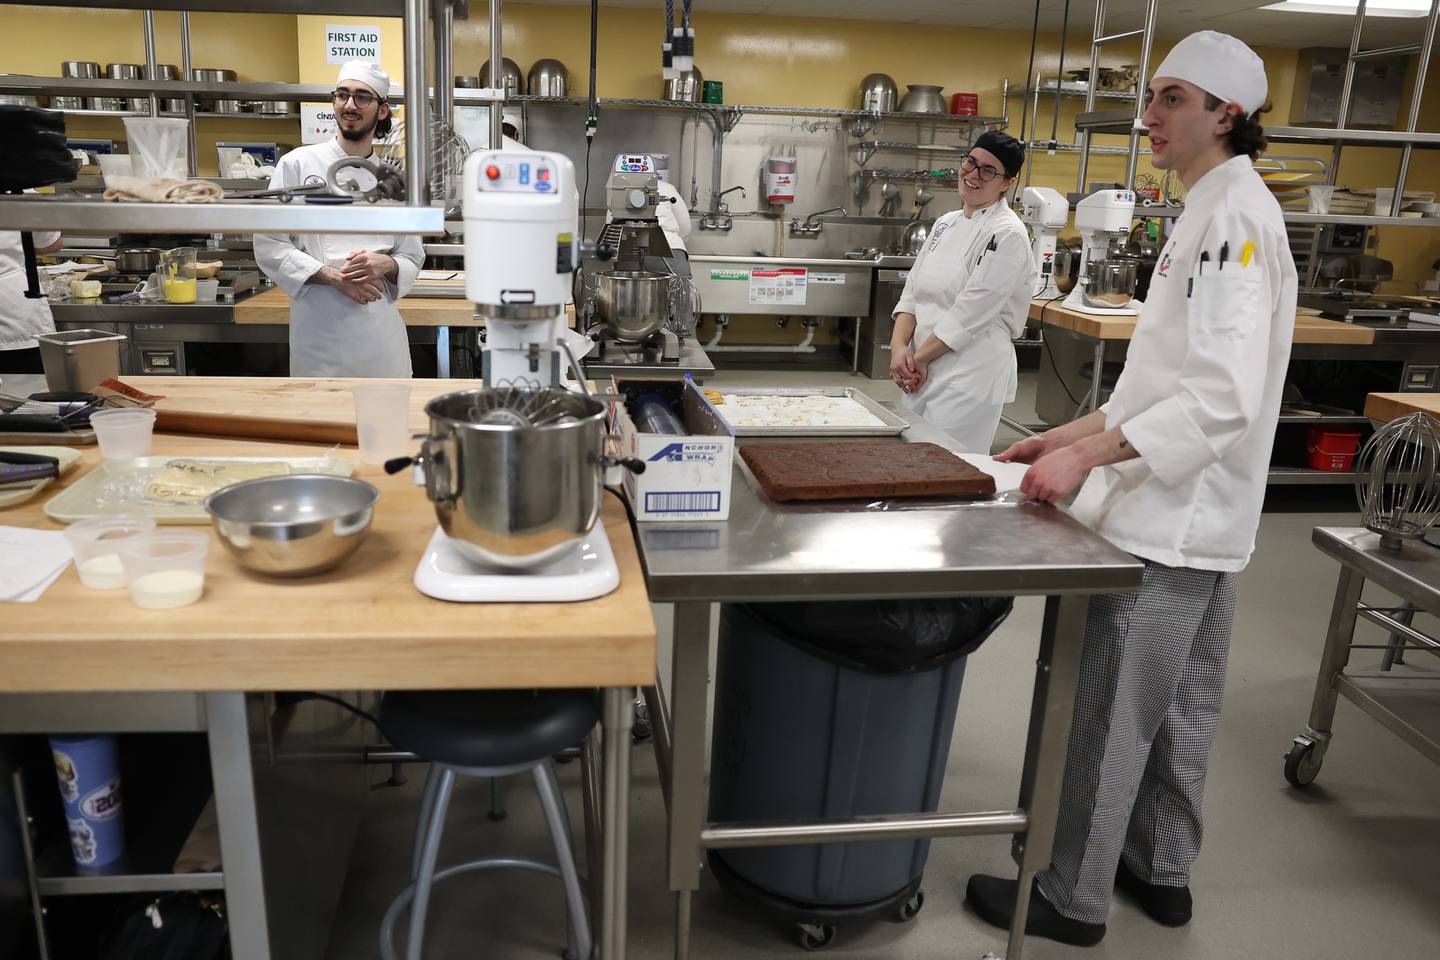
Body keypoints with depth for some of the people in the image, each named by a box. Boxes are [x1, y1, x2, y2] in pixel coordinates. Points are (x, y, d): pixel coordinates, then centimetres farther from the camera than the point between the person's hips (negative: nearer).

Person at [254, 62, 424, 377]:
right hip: (319, 330, -2)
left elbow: (412, 260, 10)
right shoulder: (297, 164, 1)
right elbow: (269, 246, -3)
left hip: (380, 329, 2)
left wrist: (384, 265, -12)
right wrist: (333, 276, -15)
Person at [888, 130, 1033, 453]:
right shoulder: (946, 224, 13)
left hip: (972, 374, -7)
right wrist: (899, 346, -6)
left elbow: (969, 313, -15)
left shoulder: (1007, 235, -11)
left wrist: (918, 357, -9)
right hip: (924, 371, 7)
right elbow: (913, 291, 10)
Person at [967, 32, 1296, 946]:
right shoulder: (1214, 212, 14)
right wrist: (1070, 434, 13)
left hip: (1169, 522, -10)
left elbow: (1226, 396, -27)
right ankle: (1163, 871, 36)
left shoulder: (1238, 218, -17)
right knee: (1179, 705, 20)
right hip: (1204, 517, 10)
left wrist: (1089, 455, -25)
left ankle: (1074, 898, 17)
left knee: (1108, 716, 1)